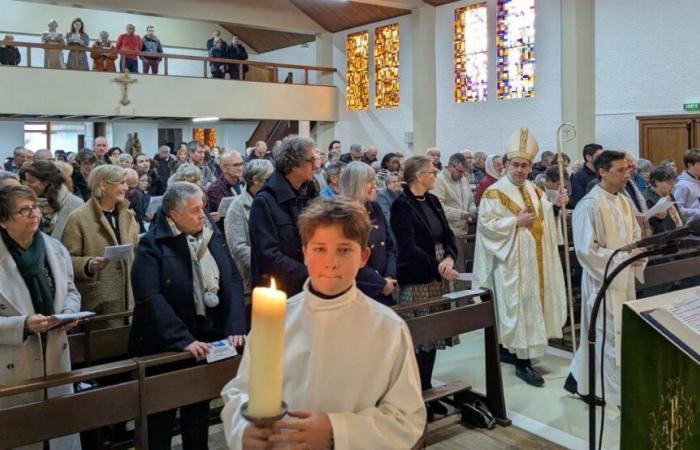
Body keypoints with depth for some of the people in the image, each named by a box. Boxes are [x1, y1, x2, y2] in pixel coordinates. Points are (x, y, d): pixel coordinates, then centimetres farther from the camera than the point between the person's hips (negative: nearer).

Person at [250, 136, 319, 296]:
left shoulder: (310, 197, 6)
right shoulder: (264, 202, -12)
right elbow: (269, 256, -19)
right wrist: (310, 275, -22)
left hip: (308, 288, 5)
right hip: (276, 290, -5)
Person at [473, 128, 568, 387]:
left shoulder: (534, 190, 12)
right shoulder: (495, 192, -10)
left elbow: (544, 217, 16)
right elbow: (486, 223, -17)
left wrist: (555, 204, -2)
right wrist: (516, 221, -21)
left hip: (534, 260, 8)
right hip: (511, 261, -8)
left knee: (530, 305, 12)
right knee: (518, 308, -7)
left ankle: (508, 350, 26)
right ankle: (523, 363, -1)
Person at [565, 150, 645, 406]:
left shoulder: (623, 202, 8)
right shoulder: (590, 205, -17)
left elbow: (636, 234, 18)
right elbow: (587, 250, -20)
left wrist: (638, 256, -3)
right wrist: (623, 258, -18)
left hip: (624, 279, 8)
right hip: (604, 281, -8)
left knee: (599, 335, 17)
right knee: (613, 338, 1)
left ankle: (578, 381, 33)